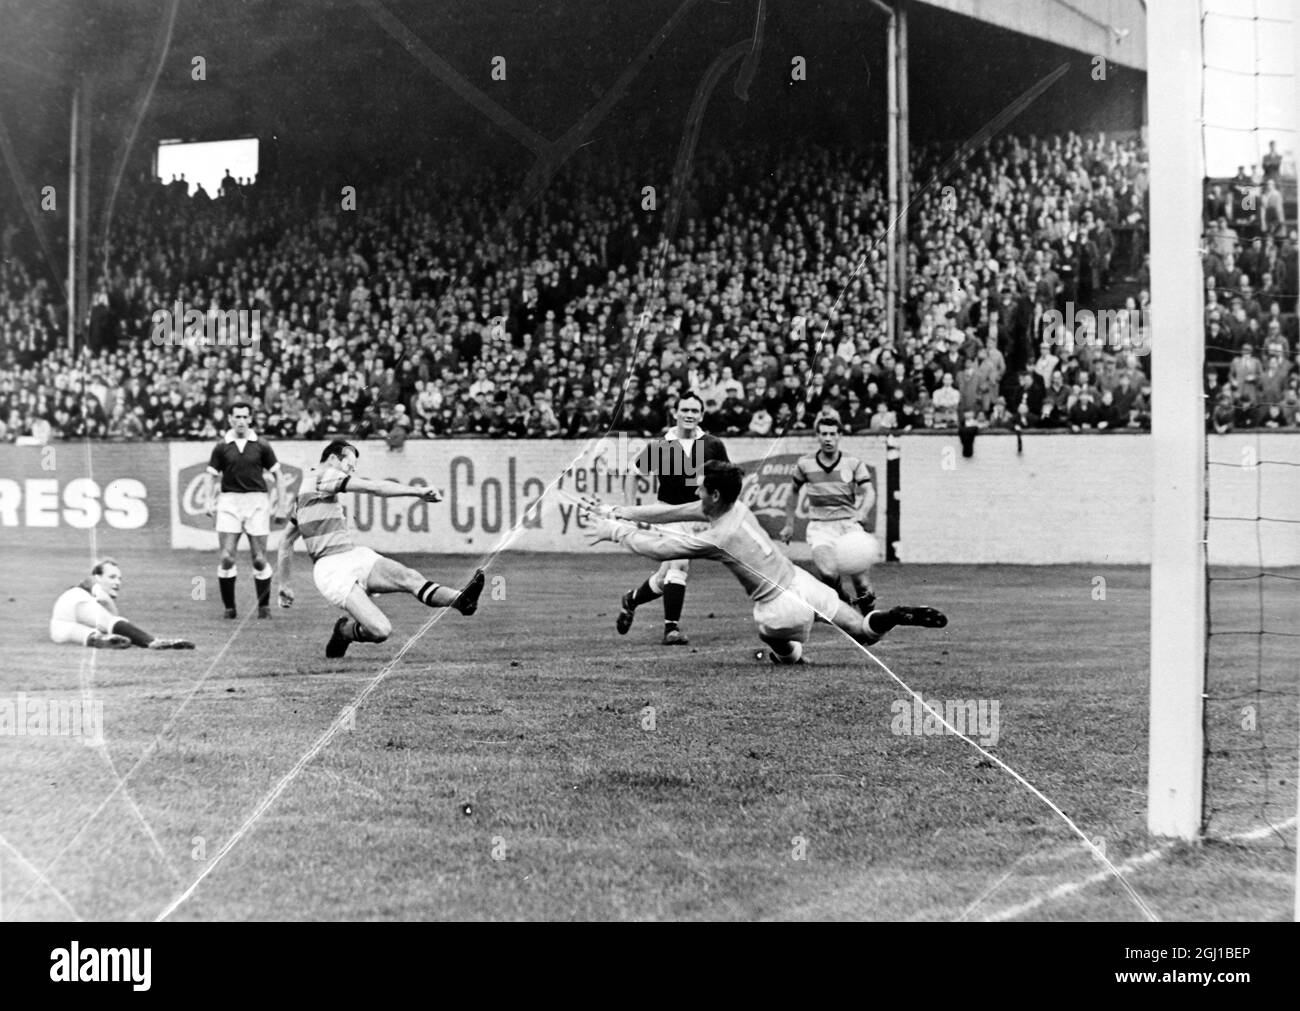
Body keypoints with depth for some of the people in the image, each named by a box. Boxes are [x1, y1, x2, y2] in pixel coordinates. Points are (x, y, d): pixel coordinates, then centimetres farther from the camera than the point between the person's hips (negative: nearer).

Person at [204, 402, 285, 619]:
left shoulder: (261, 446, 4)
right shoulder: (221, 447, 5)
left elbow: (277, 475, 9)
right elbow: (213, 476, 10)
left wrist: (280, 506, 5)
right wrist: (210, 500, -5)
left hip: (257, 502, 0)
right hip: (229, 502, 0)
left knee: (259, 560, -2)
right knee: (227, 558, -8)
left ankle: (264, 606, 13)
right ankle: (229, 607, 3)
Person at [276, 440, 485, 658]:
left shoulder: (302, 489, 25)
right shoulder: (325, 475, -4)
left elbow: (286, 543, 32)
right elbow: (374, 487, -14)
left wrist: (285, 586, 40)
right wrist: (418, 492, -11)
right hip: (332, 569, -9)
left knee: (410, 578, -18)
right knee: (381, 630, -23)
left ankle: (459, 599, -40)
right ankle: (344, 631, 8)